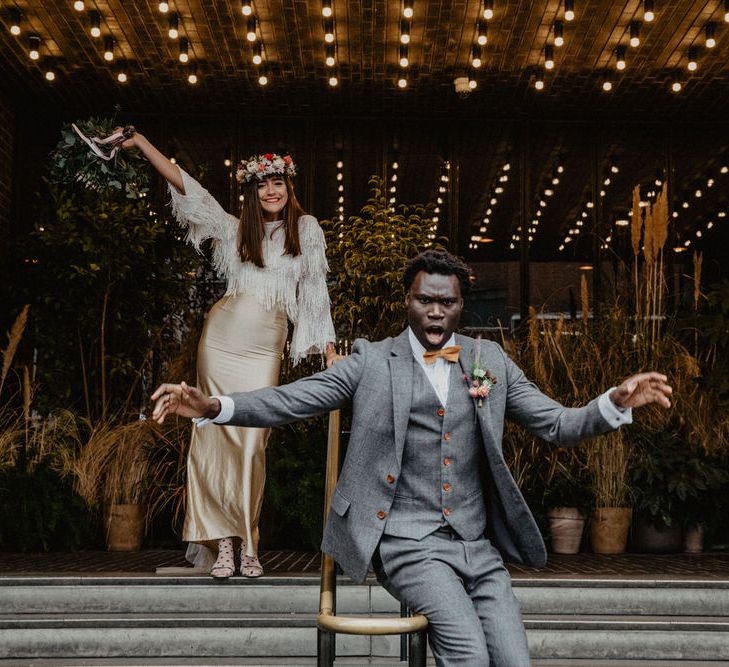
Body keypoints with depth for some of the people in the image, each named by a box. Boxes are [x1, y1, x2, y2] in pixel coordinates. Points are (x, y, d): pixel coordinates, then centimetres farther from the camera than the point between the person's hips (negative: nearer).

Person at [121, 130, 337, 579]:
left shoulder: (306, 230, 8)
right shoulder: (234, 229, 9)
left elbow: (316, 292, 8)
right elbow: (184, 183, 9)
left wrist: (329, 348, 5)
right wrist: (139, 141, 7)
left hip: (265, 348, -1)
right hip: (222, 339, 1)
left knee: (253, 443, -5)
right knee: (218, 436, -3)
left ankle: (248, 546, 4)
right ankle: (223, 542, 2)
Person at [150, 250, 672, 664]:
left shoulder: (491, 361, 11)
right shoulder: (372, 361, 3)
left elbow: (558, 425, 8)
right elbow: (289, 401, -4)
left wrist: (616, 402, -11)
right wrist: (212, 406, -20)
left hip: (479, 546, 4)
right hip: (409, 543, -3)